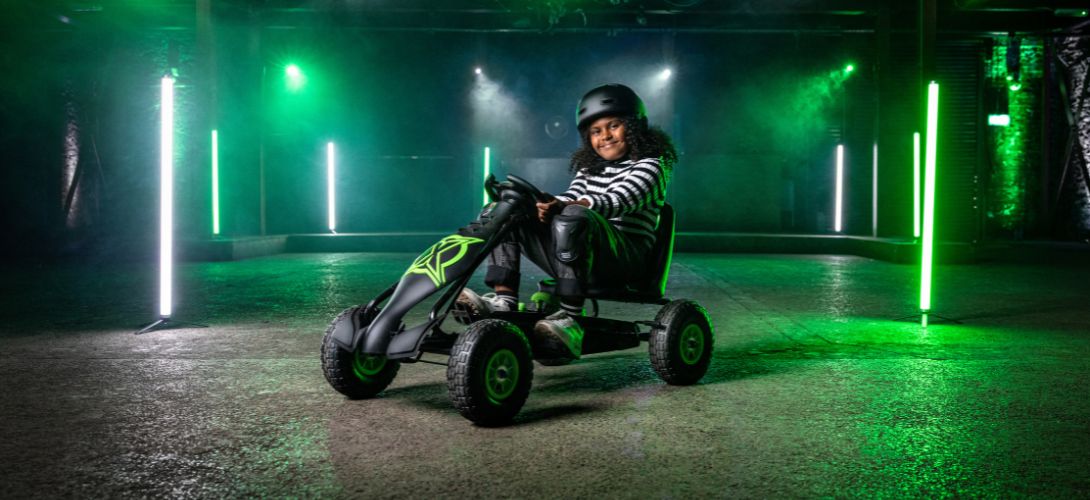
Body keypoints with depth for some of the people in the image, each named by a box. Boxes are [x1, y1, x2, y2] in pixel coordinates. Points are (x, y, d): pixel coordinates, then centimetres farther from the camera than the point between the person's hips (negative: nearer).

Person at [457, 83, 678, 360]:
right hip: (572, 258, 7)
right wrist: (547, 207, -13)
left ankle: (569, 319, -41)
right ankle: (503, 299, -18)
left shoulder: (649, 165, 2)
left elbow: (617, 202, -16)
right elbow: (570, 198, 13)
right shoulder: (590, 168, 25)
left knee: (573, 218, -38)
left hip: (625, 260, -7)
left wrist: (563, 206, -33)